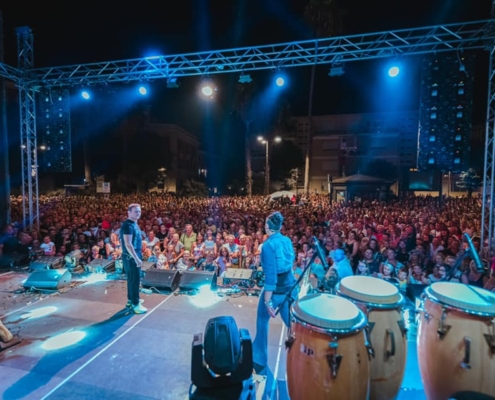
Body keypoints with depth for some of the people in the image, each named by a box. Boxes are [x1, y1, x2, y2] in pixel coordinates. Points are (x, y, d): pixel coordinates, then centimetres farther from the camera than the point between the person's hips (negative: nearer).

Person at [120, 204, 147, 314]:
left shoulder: (134, 224, 11)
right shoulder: (128, 225, -20)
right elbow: (128, 244, -26)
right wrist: (136, 258, -27)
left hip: (135, 255, 10)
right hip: (131, 256, -10)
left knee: (132, 278, 18)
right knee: (134, 279, -3)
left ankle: (131, 300, 31)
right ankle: (135, 304, 7)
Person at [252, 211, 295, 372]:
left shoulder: (269, 245, -22)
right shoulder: (287, 241, -2)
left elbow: (270, 275, -25)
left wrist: (268, 300, -20)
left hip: (275, 290, -5)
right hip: (290, 287, 6)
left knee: (262, 322, 18)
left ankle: (259, 359, 35)